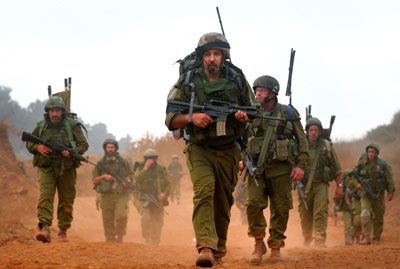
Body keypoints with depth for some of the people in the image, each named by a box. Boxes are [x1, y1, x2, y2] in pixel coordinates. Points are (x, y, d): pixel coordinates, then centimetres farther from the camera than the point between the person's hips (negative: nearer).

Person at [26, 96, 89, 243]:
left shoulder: (72, 125, -1)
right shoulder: (41, 126, 4)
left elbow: (84, 144, -1)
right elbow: (29, 143, 14)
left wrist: (72, 152, -20)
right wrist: (38, 147, -8)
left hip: (66, 169, 0)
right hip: (46, 169, 0)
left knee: (66, 201, 6)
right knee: (45, 197, -17)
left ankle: (63, 232, 19)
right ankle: (44, 229, -28)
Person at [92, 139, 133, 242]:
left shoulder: (123, 162, 10)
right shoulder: (100, 164, 10)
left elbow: (130, 175, 14)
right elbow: (94, 180, 10)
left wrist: (127, 180, -8)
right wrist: (103, 177, -8)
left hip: (121, 195, -1)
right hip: (106, 195, 1)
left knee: (122, 216, -18)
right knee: (108, 222, 0)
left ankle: (120, 236, 4)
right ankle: (110, 241, 10)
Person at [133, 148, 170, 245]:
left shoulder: (161, 169, 7)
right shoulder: (140, 168, 1)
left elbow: (167, 184, 9)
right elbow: (137, 179, -18)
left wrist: (164, 193, -10)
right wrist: (145, 168, -22)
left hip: (157, 200, 3)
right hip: (143, 200, -3)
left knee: (157, 224, 5)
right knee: (146, 218, -25)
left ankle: (155, 244, 18)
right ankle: (147, 240, -15)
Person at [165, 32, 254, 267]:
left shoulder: (237, 80, -1)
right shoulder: (188, 82, -6)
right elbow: (171, 120, -4)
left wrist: (244, 116, -13)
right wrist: (192, 117, -24)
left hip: (228, 151, 2)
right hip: (199, 149, -2)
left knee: (223, 204, 10)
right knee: (204, 192, -24)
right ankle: (206, 248, -34)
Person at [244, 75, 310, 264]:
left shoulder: (288, 113, 6)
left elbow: (302, 140, 7)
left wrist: (301, 165, -2)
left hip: (280, 169, 0)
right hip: (256, 168, 0)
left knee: (280, 210, 1)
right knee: (254, 204, -13)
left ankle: (276, 247, 14)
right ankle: (259, 243, 1)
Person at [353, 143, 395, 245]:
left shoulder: (383, 164, -5)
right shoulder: (362, 164, -3)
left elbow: (389, 179, -2)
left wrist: (391, 192, -8)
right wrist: (357, 184, -7)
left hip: (378, 195, 0)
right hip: (366, 194, 0)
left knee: (378, 218, 8)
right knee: (365, 214, -19)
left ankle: (376, 239, 22)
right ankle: (367, 238, -19)